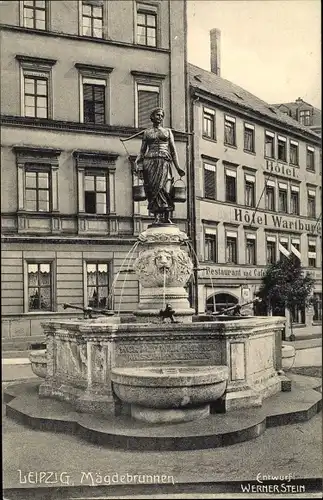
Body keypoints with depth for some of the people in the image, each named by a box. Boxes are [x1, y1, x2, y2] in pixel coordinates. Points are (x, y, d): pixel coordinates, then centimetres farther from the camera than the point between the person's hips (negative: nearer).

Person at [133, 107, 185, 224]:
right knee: (153, 189, -10)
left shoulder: (168, 131, 17)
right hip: (150, 161, 0)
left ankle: (166, 217, -16)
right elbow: (142, 151, 14)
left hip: (164, 162, 0)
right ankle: (156, 217, -11)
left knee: (164, 188, -14)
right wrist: (138, 165, -1)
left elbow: (173, 150, 12)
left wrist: (177, 167, 3)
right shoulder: (147, 132, 16)